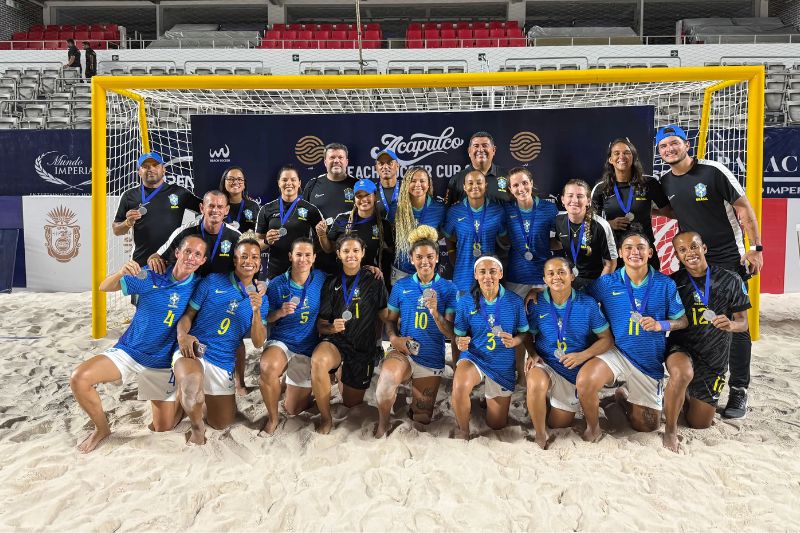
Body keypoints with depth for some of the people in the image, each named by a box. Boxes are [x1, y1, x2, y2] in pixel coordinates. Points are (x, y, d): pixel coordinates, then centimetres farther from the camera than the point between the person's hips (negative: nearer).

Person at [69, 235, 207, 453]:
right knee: (78, 378, -22)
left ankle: (178, 399, 37)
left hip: (162, 363, 0)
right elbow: (104, 287, -6)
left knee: (163, 428, 2)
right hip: (128, 351, 1)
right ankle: (102, 428, 4)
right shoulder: (149, 278, -10)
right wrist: (121, 272, -26)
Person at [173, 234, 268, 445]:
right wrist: (182, 335, -19)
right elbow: (188, 314, 3)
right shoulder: (213, 281, -1)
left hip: (223, 362, 4)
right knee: (192, 384, -39)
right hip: (194, 350, -4)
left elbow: (258, 343, -2)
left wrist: (256, 311, -17)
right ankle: (197, 428, -8)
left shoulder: (260, 297, 6)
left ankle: (202, 397, 43)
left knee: (222, 424, 12)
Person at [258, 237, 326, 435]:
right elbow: (266, 320, 0)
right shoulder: (277, 284, -8)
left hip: (307, 348, 1)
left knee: (293, 409, 6)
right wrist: (280, 312, -23)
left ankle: (303, 389, 43)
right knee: (268, 367, -37)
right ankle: (272, 418, -9)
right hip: (280, 342, -1)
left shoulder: (321, 279, -5)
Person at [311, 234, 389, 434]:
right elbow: (321, 324, 1)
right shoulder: (332, 283, 3)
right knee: (318, 361, -36)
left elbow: (385, 315, 4)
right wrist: (332, 328, -18)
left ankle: (343, 382, 47)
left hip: (363, 348, 0)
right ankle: (325, 418, -15)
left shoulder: (373, 281, -1)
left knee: (351, 403, 11)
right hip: (336, 342, 0)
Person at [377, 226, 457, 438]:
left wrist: (435, 313, -25)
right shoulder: (401, 286, 0)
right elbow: (391, 320, 9)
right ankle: (382, 424, -8)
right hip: (403, 353, -1)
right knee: (387, 377, -37)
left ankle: (414, 397, 47)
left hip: (432, 360, 1)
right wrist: (394, 338, -12)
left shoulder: (448, 288, -3)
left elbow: (451, 333, -6)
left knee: (422, 419, 11)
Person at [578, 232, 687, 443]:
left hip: (650, 361, 2)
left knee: (647, 426, 10)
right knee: (584, 381, -34)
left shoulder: (665, 285, -4)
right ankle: (593, 427, -3)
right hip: (616, 353, -2)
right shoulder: (606, 283, -6)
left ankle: (625, 396, 44)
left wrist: (661, 325, -20)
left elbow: (683, 320, 1)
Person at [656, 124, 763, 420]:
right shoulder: (665, 183, 4)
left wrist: (755, 247, -12)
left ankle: (739, 390, 7)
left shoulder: (713, 171, -11)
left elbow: (743, 208, -9)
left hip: (729, 260, -5)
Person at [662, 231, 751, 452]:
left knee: (699, 424, 9)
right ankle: (670, 430, -18)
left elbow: (743, 323, -1)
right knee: (683, 373, -40)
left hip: (714, 359, 2)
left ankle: (688, 393, 43)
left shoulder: (730, 281, -5)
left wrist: (730, 325, -24)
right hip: (681, 349, -2)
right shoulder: (673, 282, -4)